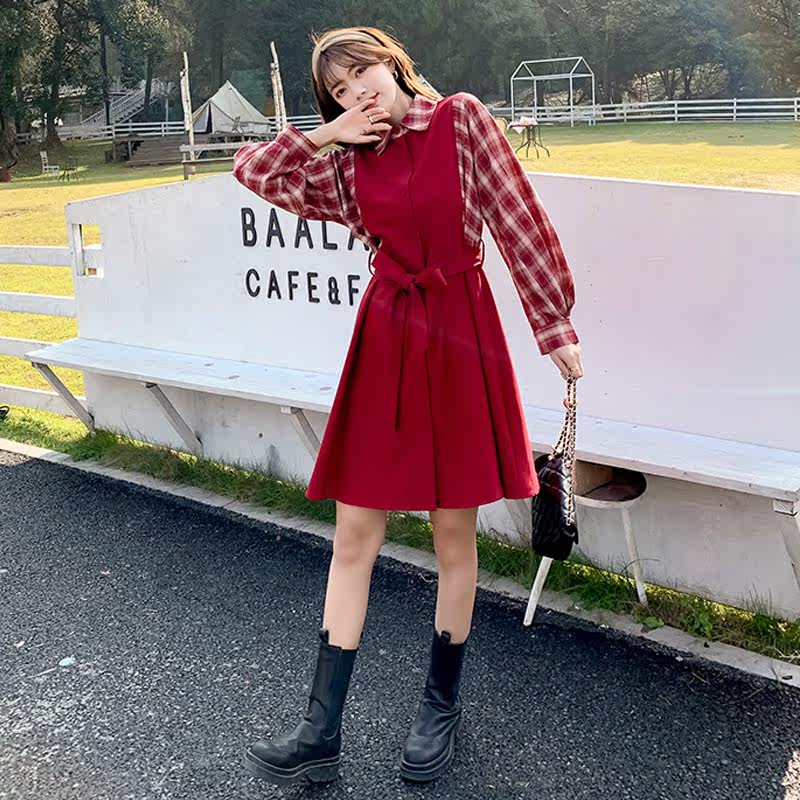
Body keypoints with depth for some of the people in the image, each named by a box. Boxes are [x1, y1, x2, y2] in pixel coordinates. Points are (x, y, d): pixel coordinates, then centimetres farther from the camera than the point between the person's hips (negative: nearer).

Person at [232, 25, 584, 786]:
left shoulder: (462, 119, 0)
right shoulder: (347, 164, 10)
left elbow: (521, 223, -2)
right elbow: (253, 169, 13)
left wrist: (554, 324, -2)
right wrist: (325, 134, 4)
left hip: (460, 332, -3)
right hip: (385, 339, 3)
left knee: (453, 530, 6)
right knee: (355, 531, 2)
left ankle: (441, 708, 26)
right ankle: (321, 732, 11)